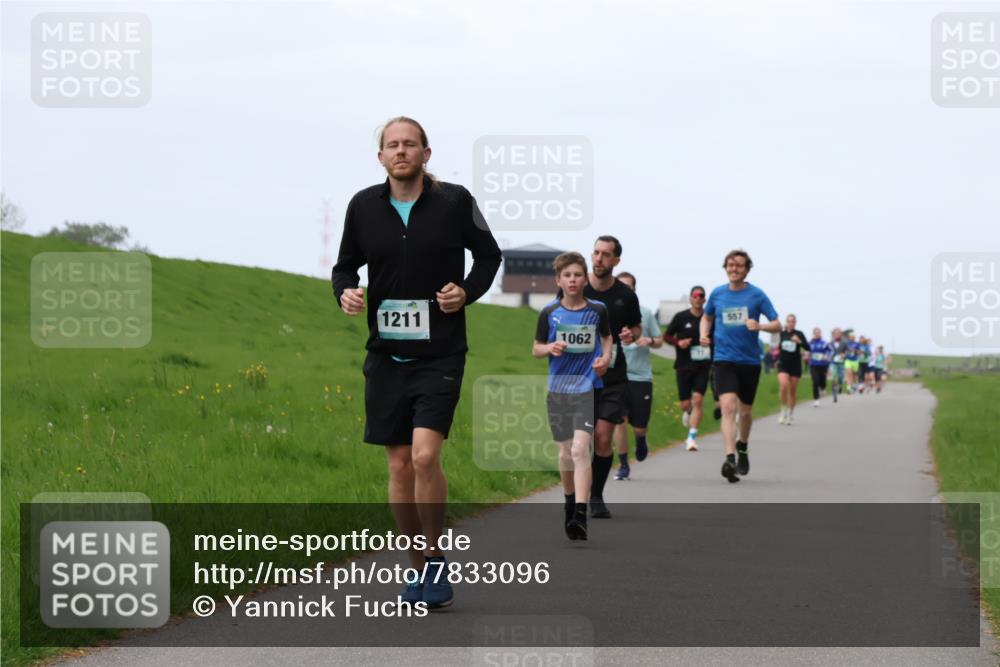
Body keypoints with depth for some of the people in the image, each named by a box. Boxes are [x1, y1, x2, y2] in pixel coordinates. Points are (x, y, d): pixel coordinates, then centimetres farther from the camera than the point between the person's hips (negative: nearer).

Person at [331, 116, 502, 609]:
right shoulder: (364, 206, 3)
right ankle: (418, 568, 19)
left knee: (425, 454, -18)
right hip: (385, 353, 3)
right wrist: (345, 292, -7)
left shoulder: (454, 201, -3)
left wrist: (467, 292, -7)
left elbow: (488, 255, 11)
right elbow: (345, 265, 15)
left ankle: (436, 558, -1)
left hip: (440, 353, -3)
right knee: (399, 466, 5)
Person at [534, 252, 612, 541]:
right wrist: (549, 348, -14)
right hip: (558, 389, 2)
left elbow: (607, 337, 16)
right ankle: (569, 505, 33)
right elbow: (536, 348, 8)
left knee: (580, 448, -17)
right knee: (565, 452, 11)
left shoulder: (597, 310, -1)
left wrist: (605, 358, -4)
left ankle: (580, 516, -22)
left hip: (588, 387, -2)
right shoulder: (549, 313, 0)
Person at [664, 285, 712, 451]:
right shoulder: (681, 317, 0)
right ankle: (689, 413, 40)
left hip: (703, 367, 0)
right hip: (684, 367, 0)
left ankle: (692, 437, -12)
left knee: (698, 399, -15)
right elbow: (667, 336, 8)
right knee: (685, 404, 2)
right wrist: (678, 342, -12)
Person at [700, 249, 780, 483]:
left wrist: (759, 326, -24)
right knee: (728, 406, -19)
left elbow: (777, 325, -4)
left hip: (750, 361, 0)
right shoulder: (717, 293, 4)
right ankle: (730, 458, -28)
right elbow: (707, 316, 23)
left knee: (745, 411, 13)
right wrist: (704, 333, 3)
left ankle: (743, 447, 42)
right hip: (724, 359, 0)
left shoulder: (757, 295, -3)